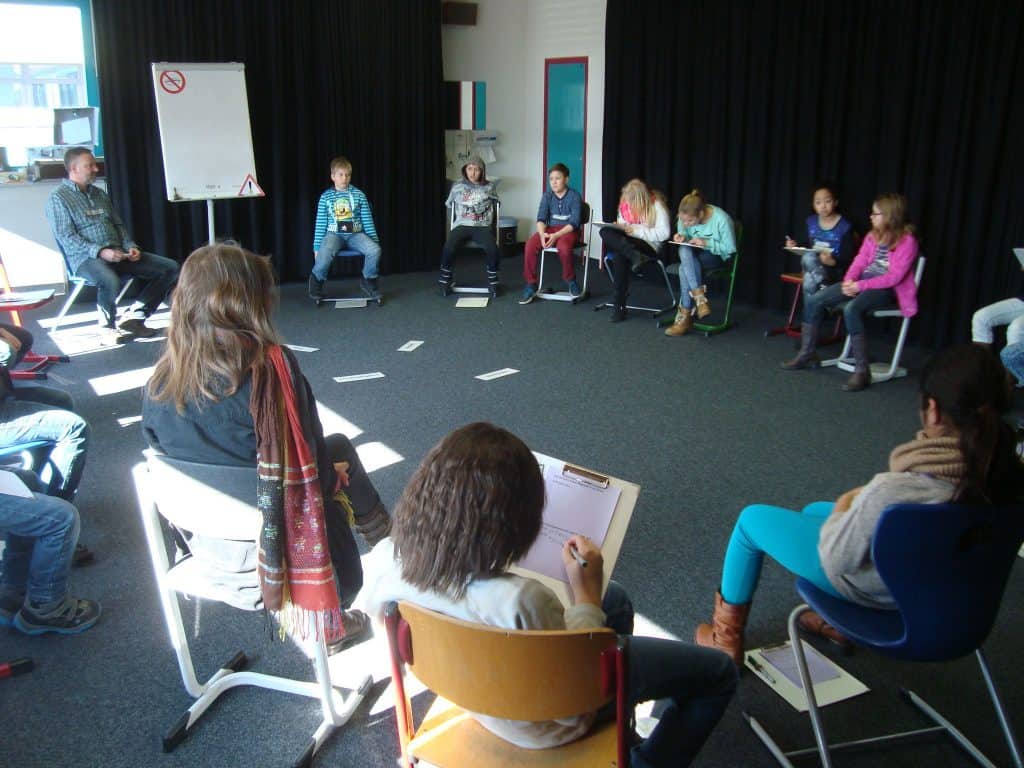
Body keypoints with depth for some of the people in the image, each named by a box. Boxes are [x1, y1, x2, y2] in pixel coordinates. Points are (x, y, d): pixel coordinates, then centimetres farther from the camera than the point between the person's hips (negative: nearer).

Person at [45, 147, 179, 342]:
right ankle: (108, 327, -11)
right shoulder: (58, 199, -2)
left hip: (117, 254, 7)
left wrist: (130, 246, 3)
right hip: (86, 258, -7)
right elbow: (67, 238, -12)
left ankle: (133, 316, -9)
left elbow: (118, 224, 23)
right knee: (110, 281, -41)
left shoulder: (99, 194, 20)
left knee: (170, 268, -9)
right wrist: (100, 252, -24)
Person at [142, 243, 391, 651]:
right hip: (263, 539, -5)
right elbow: (311, 463, -18)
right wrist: (334, 474, 6)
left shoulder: (162, 377, -9)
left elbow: (158, 451, 5)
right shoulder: (271, 366, -25)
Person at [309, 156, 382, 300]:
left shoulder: (359, 194, 6)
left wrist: (374, 240, 5)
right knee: (324, 253, -35)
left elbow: (367, 220, 9)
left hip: (355, 234, 1)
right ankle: (317, 279, -4)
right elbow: (320, 223, 6)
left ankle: (368, 280, 0)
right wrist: (317, 246, 2)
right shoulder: (326, 197, 4)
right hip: (334, 234, -1)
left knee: (375, 250, -28)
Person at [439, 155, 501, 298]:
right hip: (462, 226, 0)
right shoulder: (457, 186, 9)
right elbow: (448, 205, 23)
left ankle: (492, 282, -8)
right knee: (448, 248, -30)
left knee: (493, 249, -31)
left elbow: (497, 203, 24)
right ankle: (446, 281, -6)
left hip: (482, 227, 0)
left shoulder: (489, 187, 8)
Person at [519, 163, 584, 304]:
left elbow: (574, 223, -14)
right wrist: (542, 234, -25)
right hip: (550, 228, 4)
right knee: (530, 245, -26)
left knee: (563, 247, -39)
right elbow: (541, 218, -3)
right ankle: (531, 284, -14)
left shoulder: (574, 196, -7)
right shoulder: (547, 195, 5)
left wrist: (556, 235, -27)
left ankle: (570, 280, -10)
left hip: (569, 230, -4)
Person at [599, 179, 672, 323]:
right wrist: (619, 226, -6)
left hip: (649, 245, -6)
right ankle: (635, 256, -35)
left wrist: (637, 230, -20)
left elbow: (664, 233, -15)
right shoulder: (625, 202, 5)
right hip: (626, 240, 6)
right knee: (605, 231, -26)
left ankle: (619, 304, -29)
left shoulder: (656, 205, -11)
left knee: (620, 254, -35)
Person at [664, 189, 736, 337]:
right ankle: (700, 299, -37)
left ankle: (684, 317, -26)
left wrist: (706, 243, -26)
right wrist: (681, 236, -14)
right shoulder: (685, 217, -11)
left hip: (715, 257, -5)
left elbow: (730, 248, -14)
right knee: (684, 250, -34)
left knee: (685, 268, -34)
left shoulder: (721, 219, -24)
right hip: (692, 255, 5)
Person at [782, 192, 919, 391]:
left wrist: (860, 286, -24)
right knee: (813, 300, -7)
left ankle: (862, 371, -32)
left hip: (885, 288, -8)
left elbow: (894, 276, -18)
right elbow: (860, 261, 8)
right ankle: (807, 354, 5)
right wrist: (849, 280, -13)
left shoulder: (907, 241, -11)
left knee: (851, 309, -38)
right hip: (862, 280, 8)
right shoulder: (873, 235, 11)